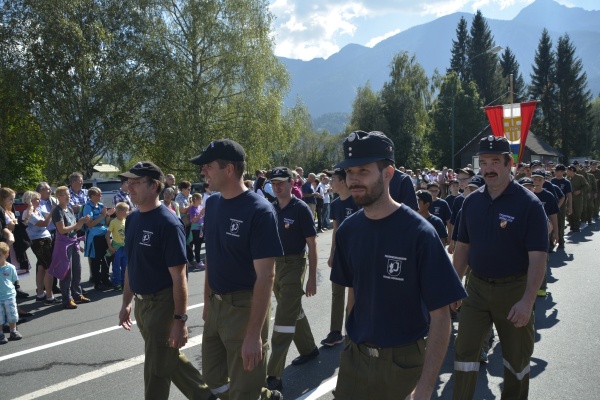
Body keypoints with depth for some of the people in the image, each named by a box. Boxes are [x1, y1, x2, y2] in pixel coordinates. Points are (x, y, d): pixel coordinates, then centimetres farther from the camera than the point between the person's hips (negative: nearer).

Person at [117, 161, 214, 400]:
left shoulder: (168, 223, -20)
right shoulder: (132, 219, 4)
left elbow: (178, 276, -20)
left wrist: (180, 320, -20)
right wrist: (126, 303, 15)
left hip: (163, 304, -8)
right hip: (141, 303, 8)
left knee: (156, 371, 5)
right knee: (168, 357, 21)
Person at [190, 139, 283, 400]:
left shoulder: (259, 211, -19)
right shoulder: (212, 204, 4)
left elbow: (265, 276, -21)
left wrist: (254, 334, -23)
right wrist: (207, 301, 14)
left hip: (245, 307, -7)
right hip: (216, 304, 8)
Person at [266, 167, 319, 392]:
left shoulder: (301, 209, -11)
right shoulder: (271, 209, 6)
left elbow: (312, 244, -10)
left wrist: (312, 277, -13)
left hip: (294, 265, -6)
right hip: (274, 265, 6)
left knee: (284, 319, -7)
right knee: (294, 311, 20)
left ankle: (274, 376, -6)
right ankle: (308, 349, 41)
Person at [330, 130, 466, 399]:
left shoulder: (418, 233, -17)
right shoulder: (348, 230, -1)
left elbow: (440, 316, -16)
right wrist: (354, 338, 8)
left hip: (403, 360, -4)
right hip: (355, 356, 4)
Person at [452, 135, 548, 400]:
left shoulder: (528, 204, -13)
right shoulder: (471, 202, 2)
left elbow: (537, 258, -16)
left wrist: (528, 301, -23)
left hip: (514, 289, -3)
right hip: (477, 287, 4)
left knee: (516, 355, 13)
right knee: (465, 349, 3)